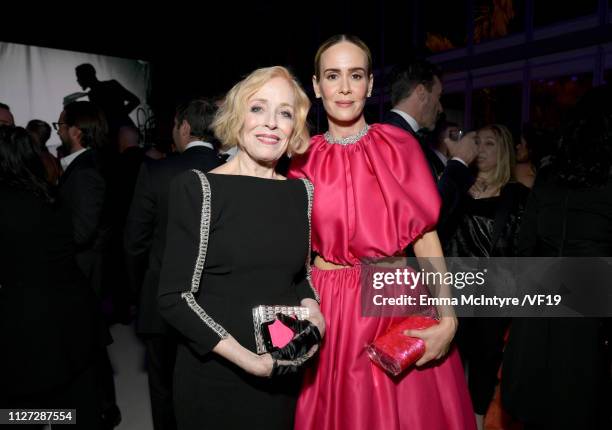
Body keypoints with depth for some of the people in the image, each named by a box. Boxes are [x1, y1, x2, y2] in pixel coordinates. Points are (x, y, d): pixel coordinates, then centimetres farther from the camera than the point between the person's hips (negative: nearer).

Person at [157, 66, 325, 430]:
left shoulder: (303, 191, 2)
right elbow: (175, 297, -12)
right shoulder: (198, 187, -10)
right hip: (212, 375, -3)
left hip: (283, 374, 4)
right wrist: (244, 357, -19)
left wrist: (310, 306, -7)